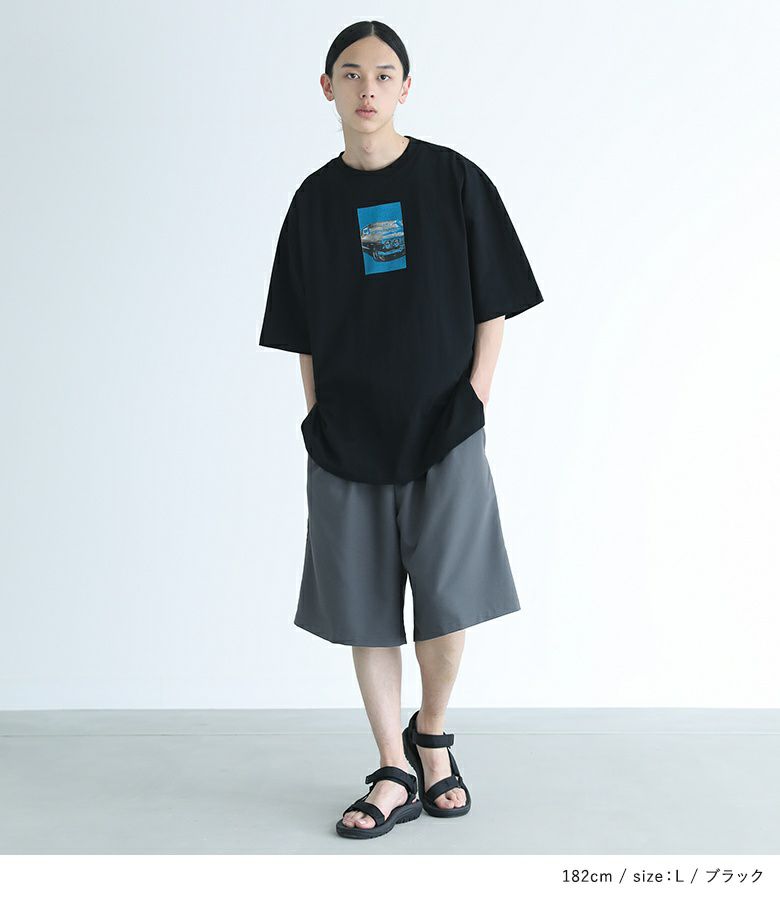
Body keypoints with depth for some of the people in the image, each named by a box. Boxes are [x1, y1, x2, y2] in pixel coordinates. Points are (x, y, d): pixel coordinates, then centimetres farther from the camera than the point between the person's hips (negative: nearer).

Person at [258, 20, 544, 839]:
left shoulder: (455, 181, 0)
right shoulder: (315, 200, 7)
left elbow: (493, 309, 1)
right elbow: (304, 335, 11)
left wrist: (471, 404, -6)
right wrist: (318, 420, 3)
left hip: (443, 432, -2)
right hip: (345, 441, 3)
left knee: (445, 604, -3)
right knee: (365, 611, 5)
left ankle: (431, 738, 26)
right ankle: (394, 777, 19)